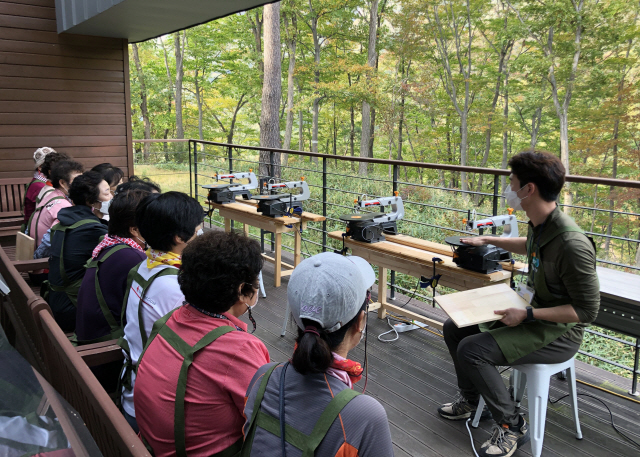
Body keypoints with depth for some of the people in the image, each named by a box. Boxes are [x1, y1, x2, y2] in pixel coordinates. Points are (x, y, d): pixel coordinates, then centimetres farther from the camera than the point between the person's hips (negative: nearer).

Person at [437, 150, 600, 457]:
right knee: (454, 328, 8)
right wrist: (488, 241, 25)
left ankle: (511, 426, -3)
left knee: (471, 350, -24)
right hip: (531, 314, 9)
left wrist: (528, 315, -26)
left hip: (559, 333, -9)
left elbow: (587, 310, -24)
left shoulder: (571, 244, -30)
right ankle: (471, 400, 28)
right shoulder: (540, 224, -2)